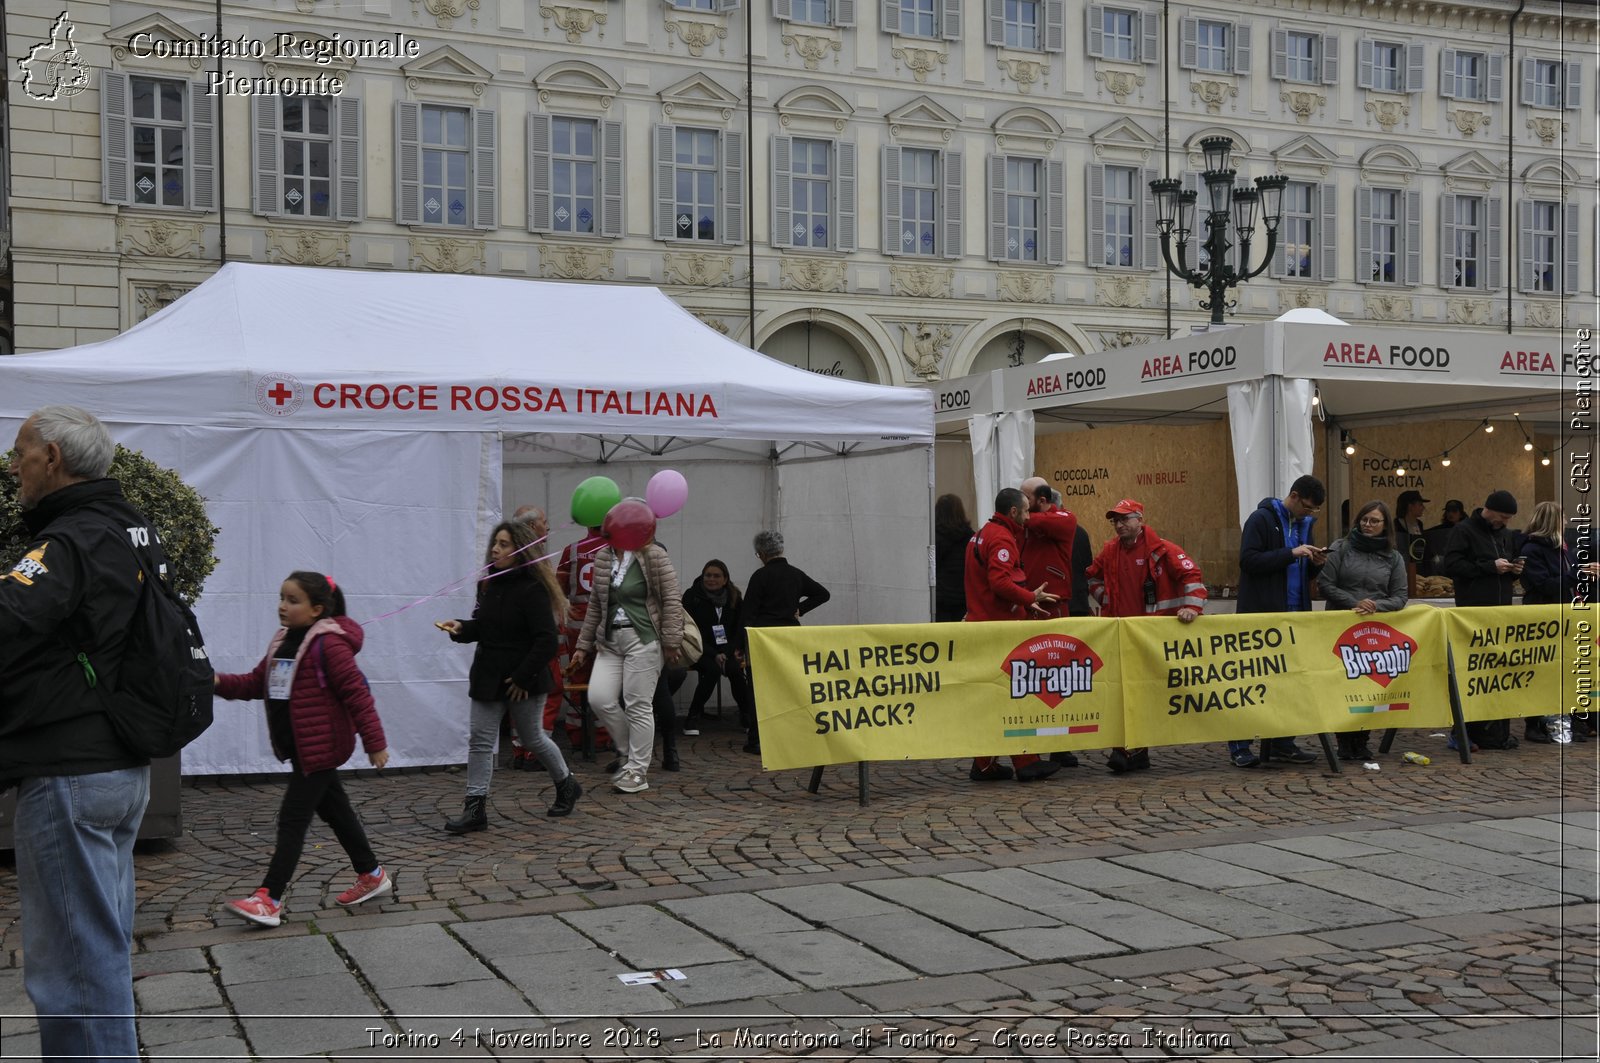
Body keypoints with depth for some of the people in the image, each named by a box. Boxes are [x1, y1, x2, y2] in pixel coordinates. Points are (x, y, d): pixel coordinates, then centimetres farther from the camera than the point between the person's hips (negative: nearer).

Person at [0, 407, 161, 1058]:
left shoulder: (72, 541, -17)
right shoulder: (137, 533, 12)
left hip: (69, 776, -9)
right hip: (124, 767, 9)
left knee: (71, 957, -2)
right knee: (101, 943, 19)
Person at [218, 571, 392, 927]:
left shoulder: (328, 644, -17)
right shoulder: (283, 642, 10)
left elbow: (356, 693, -17)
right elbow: (256, 682, 12)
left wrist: (374, 742, -17)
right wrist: (220, 684, -6)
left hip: (321, 747, -9)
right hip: (298, 747, 9)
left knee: (293, 819, -8)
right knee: (334, 810, 18)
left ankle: (270, 899, -5)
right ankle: (372, 875, 31)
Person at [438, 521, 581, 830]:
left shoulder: (532, 590, -18)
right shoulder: (489, 584, 6)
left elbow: (548, 641, -21)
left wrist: (523, 678, -21)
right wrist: (461, 629, -4)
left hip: (523, 681, -7)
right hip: (487, 677, 7)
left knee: (533, 739, 10)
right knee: (479, 740, 0)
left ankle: (566, 785, 35)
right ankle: (475, 808, 3)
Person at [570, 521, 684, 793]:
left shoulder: (654, 556, -6)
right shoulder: (603, 557, 12)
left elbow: (671, 602, -7)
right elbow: (595, 605, 17)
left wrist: (671, 642, -11)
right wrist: (584, 645, 16)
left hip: (643, 640, -6)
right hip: (610, 639, 6)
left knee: (638, 706, -3)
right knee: (599, 698, -6)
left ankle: (638, 771, 9)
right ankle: (631, 752, 16)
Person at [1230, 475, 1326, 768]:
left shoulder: (1304, 524, 15)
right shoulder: (1262, 519, -7)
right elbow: (1249, 560, -18)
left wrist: (1314, 563, -1)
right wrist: (1291, 553, -21)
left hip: (1295, 615, 7)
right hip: (1261, 615, -7)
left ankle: (1283, 741, 15)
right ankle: (1239, 746, 3)